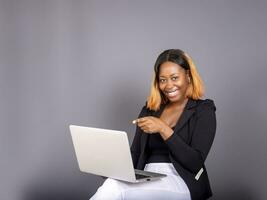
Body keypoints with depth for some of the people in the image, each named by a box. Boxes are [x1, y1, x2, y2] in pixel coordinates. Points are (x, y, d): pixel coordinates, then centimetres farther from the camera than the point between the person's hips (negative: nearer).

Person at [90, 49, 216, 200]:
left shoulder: (203, 110, 3)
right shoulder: (150, 110, 17)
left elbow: (196, 162, -8)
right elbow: (134, 154, 16)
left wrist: (163, 129, -16)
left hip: (183, 182, -4)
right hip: (147, 180, 4)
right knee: (111, 185, -33)